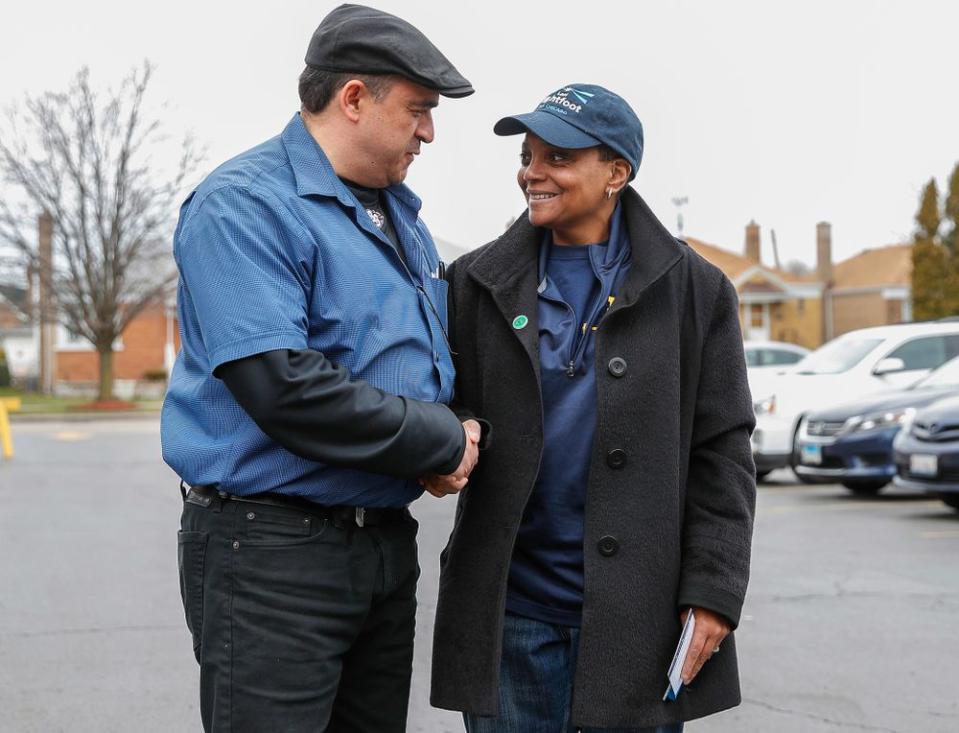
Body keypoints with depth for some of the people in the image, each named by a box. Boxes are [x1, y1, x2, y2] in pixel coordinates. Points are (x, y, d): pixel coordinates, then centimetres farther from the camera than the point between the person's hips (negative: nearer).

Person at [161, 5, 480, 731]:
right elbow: (282, 385, -25)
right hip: (270, 544, -8)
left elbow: (435, 359, 23)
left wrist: (458, 434, -1)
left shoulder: (399, 214, 15)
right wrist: (440, 443, -16)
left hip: (387, 533, 8)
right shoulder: (245, 204, -13)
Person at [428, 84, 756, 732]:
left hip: (639, 612, -1)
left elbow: (721, 452, 0)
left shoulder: (693, 289, 1)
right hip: (510, 611, 2)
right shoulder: (477, 283, 6)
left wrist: (713, 592, -6)